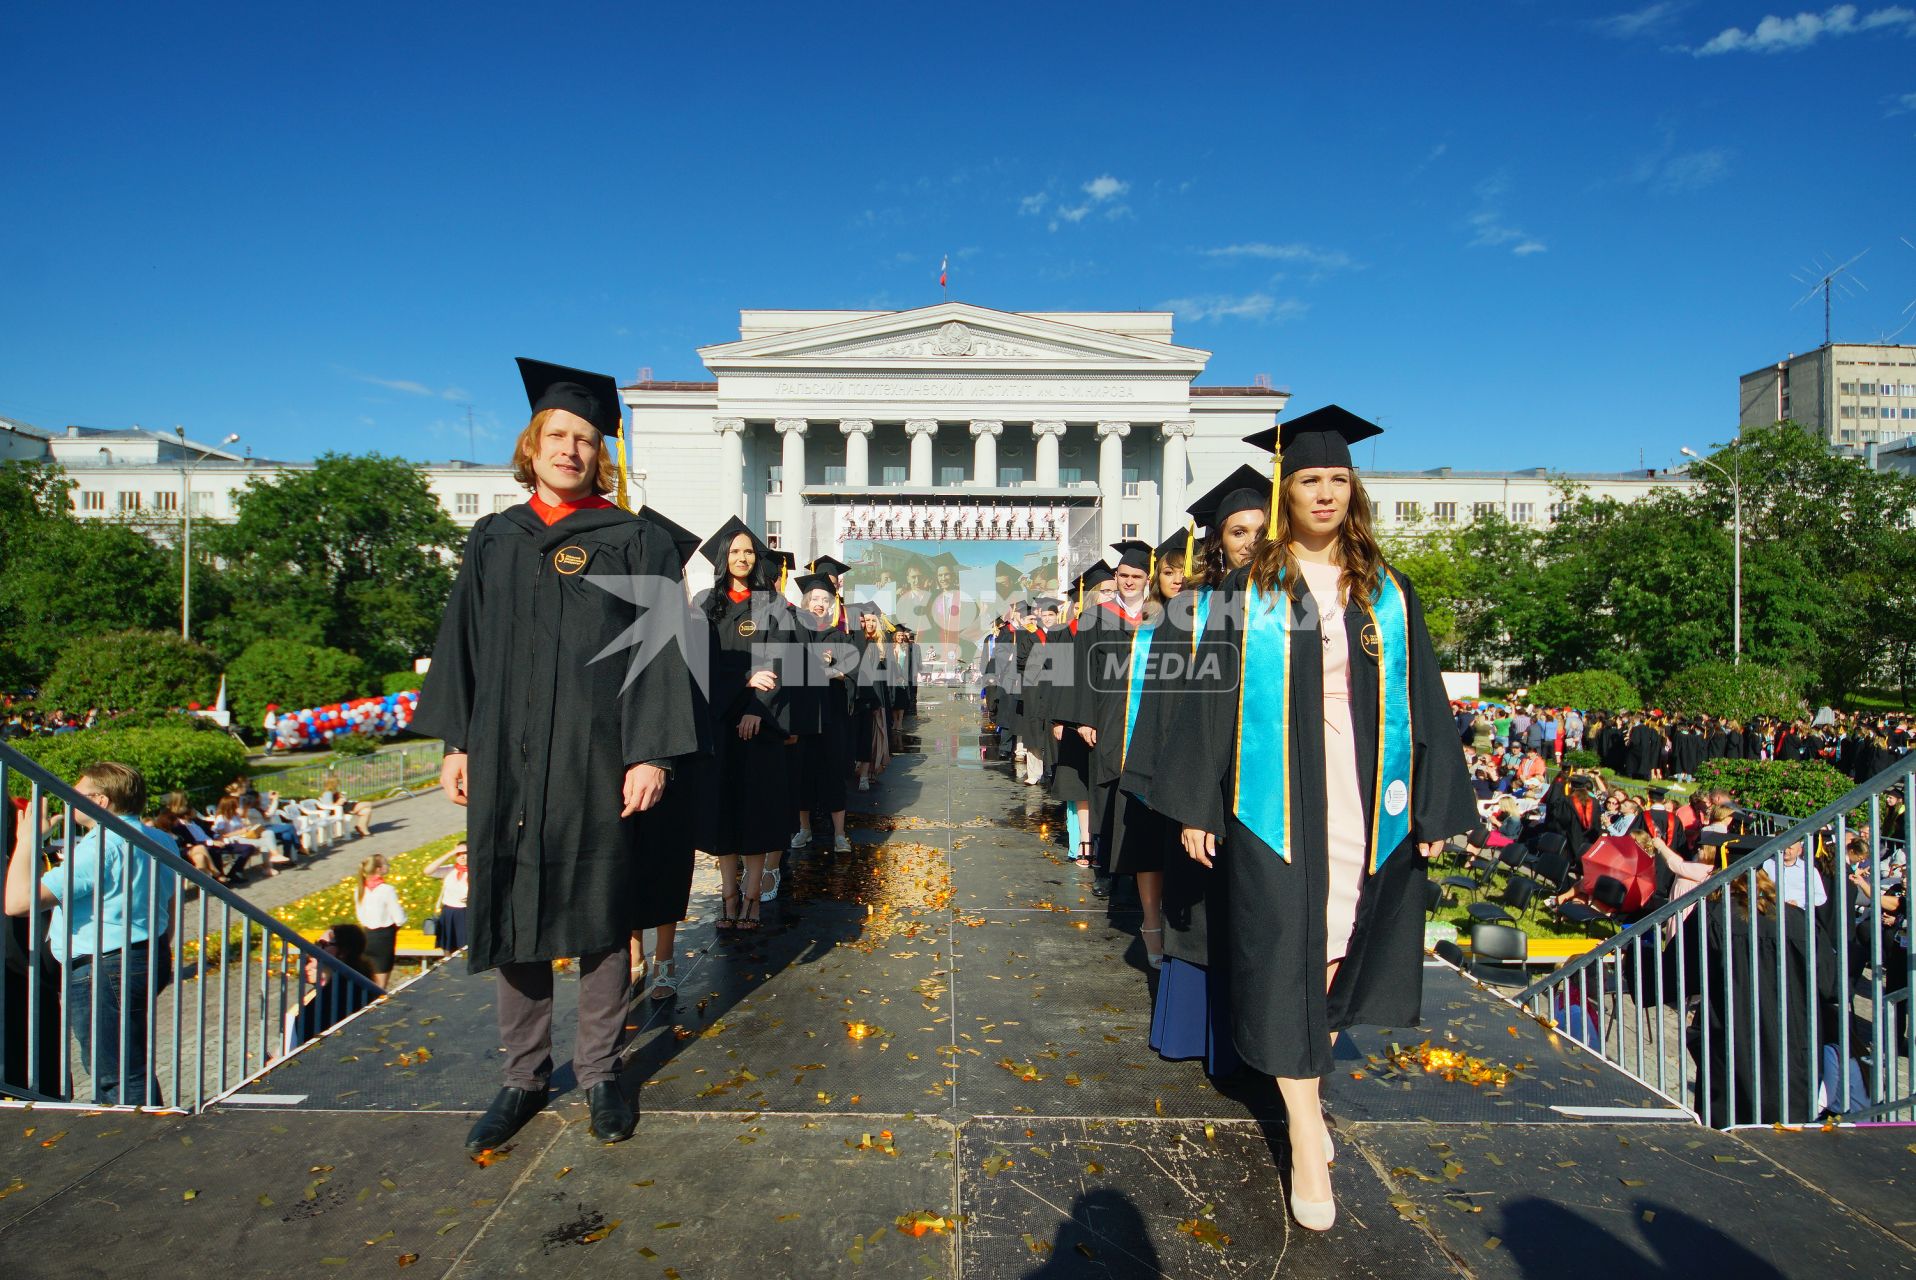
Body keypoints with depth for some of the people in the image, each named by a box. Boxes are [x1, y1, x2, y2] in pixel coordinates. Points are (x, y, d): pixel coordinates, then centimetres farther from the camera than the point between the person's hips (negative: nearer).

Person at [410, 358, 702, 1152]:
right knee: (513, 920, 12)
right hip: (505, 761, 4)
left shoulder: (634, 544, -2)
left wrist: (651, 753, -13)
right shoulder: (493, 541, 10)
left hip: (596, 764, -3)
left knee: (599, 918, 8)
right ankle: (524, 1076, 29)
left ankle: (599, 1071, 26)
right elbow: (465, 645, 13)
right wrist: (457, 742, 8)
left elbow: (660, 651, -7)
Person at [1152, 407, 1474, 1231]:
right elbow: (1212, 700, 0)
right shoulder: (1248, 595, 1)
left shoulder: (1388, 595, 8)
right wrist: (1198, 806, -3)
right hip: (1275, 806, -2)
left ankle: (1304, 1084, 38)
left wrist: (1435, 806, 3)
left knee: (1339, 948, 13)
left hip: (1367, 807, 3)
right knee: (1285, 955, 1)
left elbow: (1423, 701, 8)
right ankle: (1306, 1135, 14)